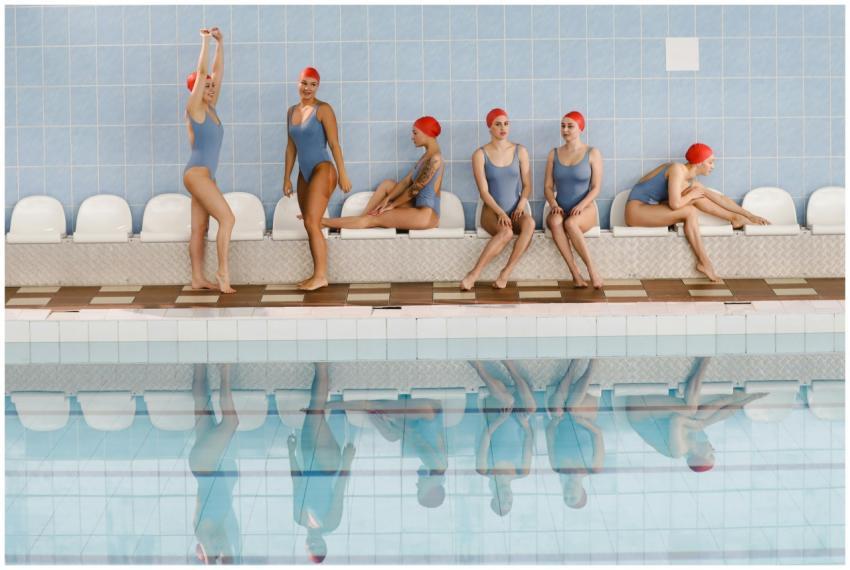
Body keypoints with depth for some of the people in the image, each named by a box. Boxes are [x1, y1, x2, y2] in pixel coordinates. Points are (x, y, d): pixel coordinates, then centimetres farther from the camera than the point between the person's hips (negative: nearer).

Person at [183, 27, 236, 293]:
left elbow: (218, 72, 12)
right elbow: (201, 73, -13)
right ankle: (223, 271, -12)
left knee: (200, 228, 7)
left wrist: (220, 43, 8)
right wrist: (205, 42, -10)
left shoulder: (210, 108, 13)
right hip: (197, 173, -8)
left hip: (204, 175, 8)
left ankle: (198, 279, 8)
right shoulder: (194, 109, -7)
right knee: (227, 218, -14)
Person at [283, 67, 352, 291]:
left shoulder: (323, 110, -8)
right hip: (304, 174, 7)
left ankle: (321, 275, -12)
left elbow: (334, 144, -11)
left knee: (312, 223, -14)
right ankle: (316, 275, 10)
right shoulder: (292, 111, 12)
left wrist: (342, 175, -13)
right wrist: (287, 178, 16)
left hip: (322, 170, -7)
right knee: (310, 225, 6)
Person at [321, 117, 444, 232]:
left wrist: (392, 205, -6)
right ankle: (361, 218, 7)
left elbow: (415, 188, -15)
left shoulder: (434, 158, -17)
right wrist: (387, 199, 2)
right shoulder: (426, 156, 14)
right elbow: (406, 182, 12)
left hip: (426, 215, -9)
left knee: (372, 220, -6)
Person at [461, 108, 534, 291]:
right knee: (506, 232, -37)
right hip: (492, 212, -3)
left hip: (515, 211, 3)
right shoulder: (480, 155, -2)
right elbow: (484, 191, -8)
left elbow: (527, 185, 8)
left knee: (529, 223, -35)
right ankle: (473, 275, -33)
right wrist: (500, 213, -21)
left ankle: (506, 273, -32)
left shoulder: (520, 151, 7)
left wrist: (521, 205, -12)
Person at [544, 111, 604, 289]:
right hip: (560, 209, 3)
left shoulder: (592, 153, 2)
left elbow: (596, 187, -2)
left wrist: (581, 205, -18)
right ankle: (575, 274, -38)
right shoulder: (554, 154, 11)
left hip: (585, 209, -2)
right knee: (555, 222, -35)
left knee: (570, 223, -38)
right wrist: (553, 204, -12)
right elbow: (548, 186, 9)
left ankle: (592, 270, -34)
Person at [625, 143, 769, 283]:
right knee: (690, 211, -22)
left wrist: (750, 215, 10)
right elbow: (675, 204, -29)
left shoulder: (691, 181, 7)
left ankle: (734, 218, 4)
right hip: (637, 210, -8)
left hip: (651, 209, 8)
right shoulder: (677, 169, -18)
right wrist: (691, 195, -8)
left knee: (697, 195, -3)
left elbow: (720, 198, 10)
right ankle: (704, 262, -18)